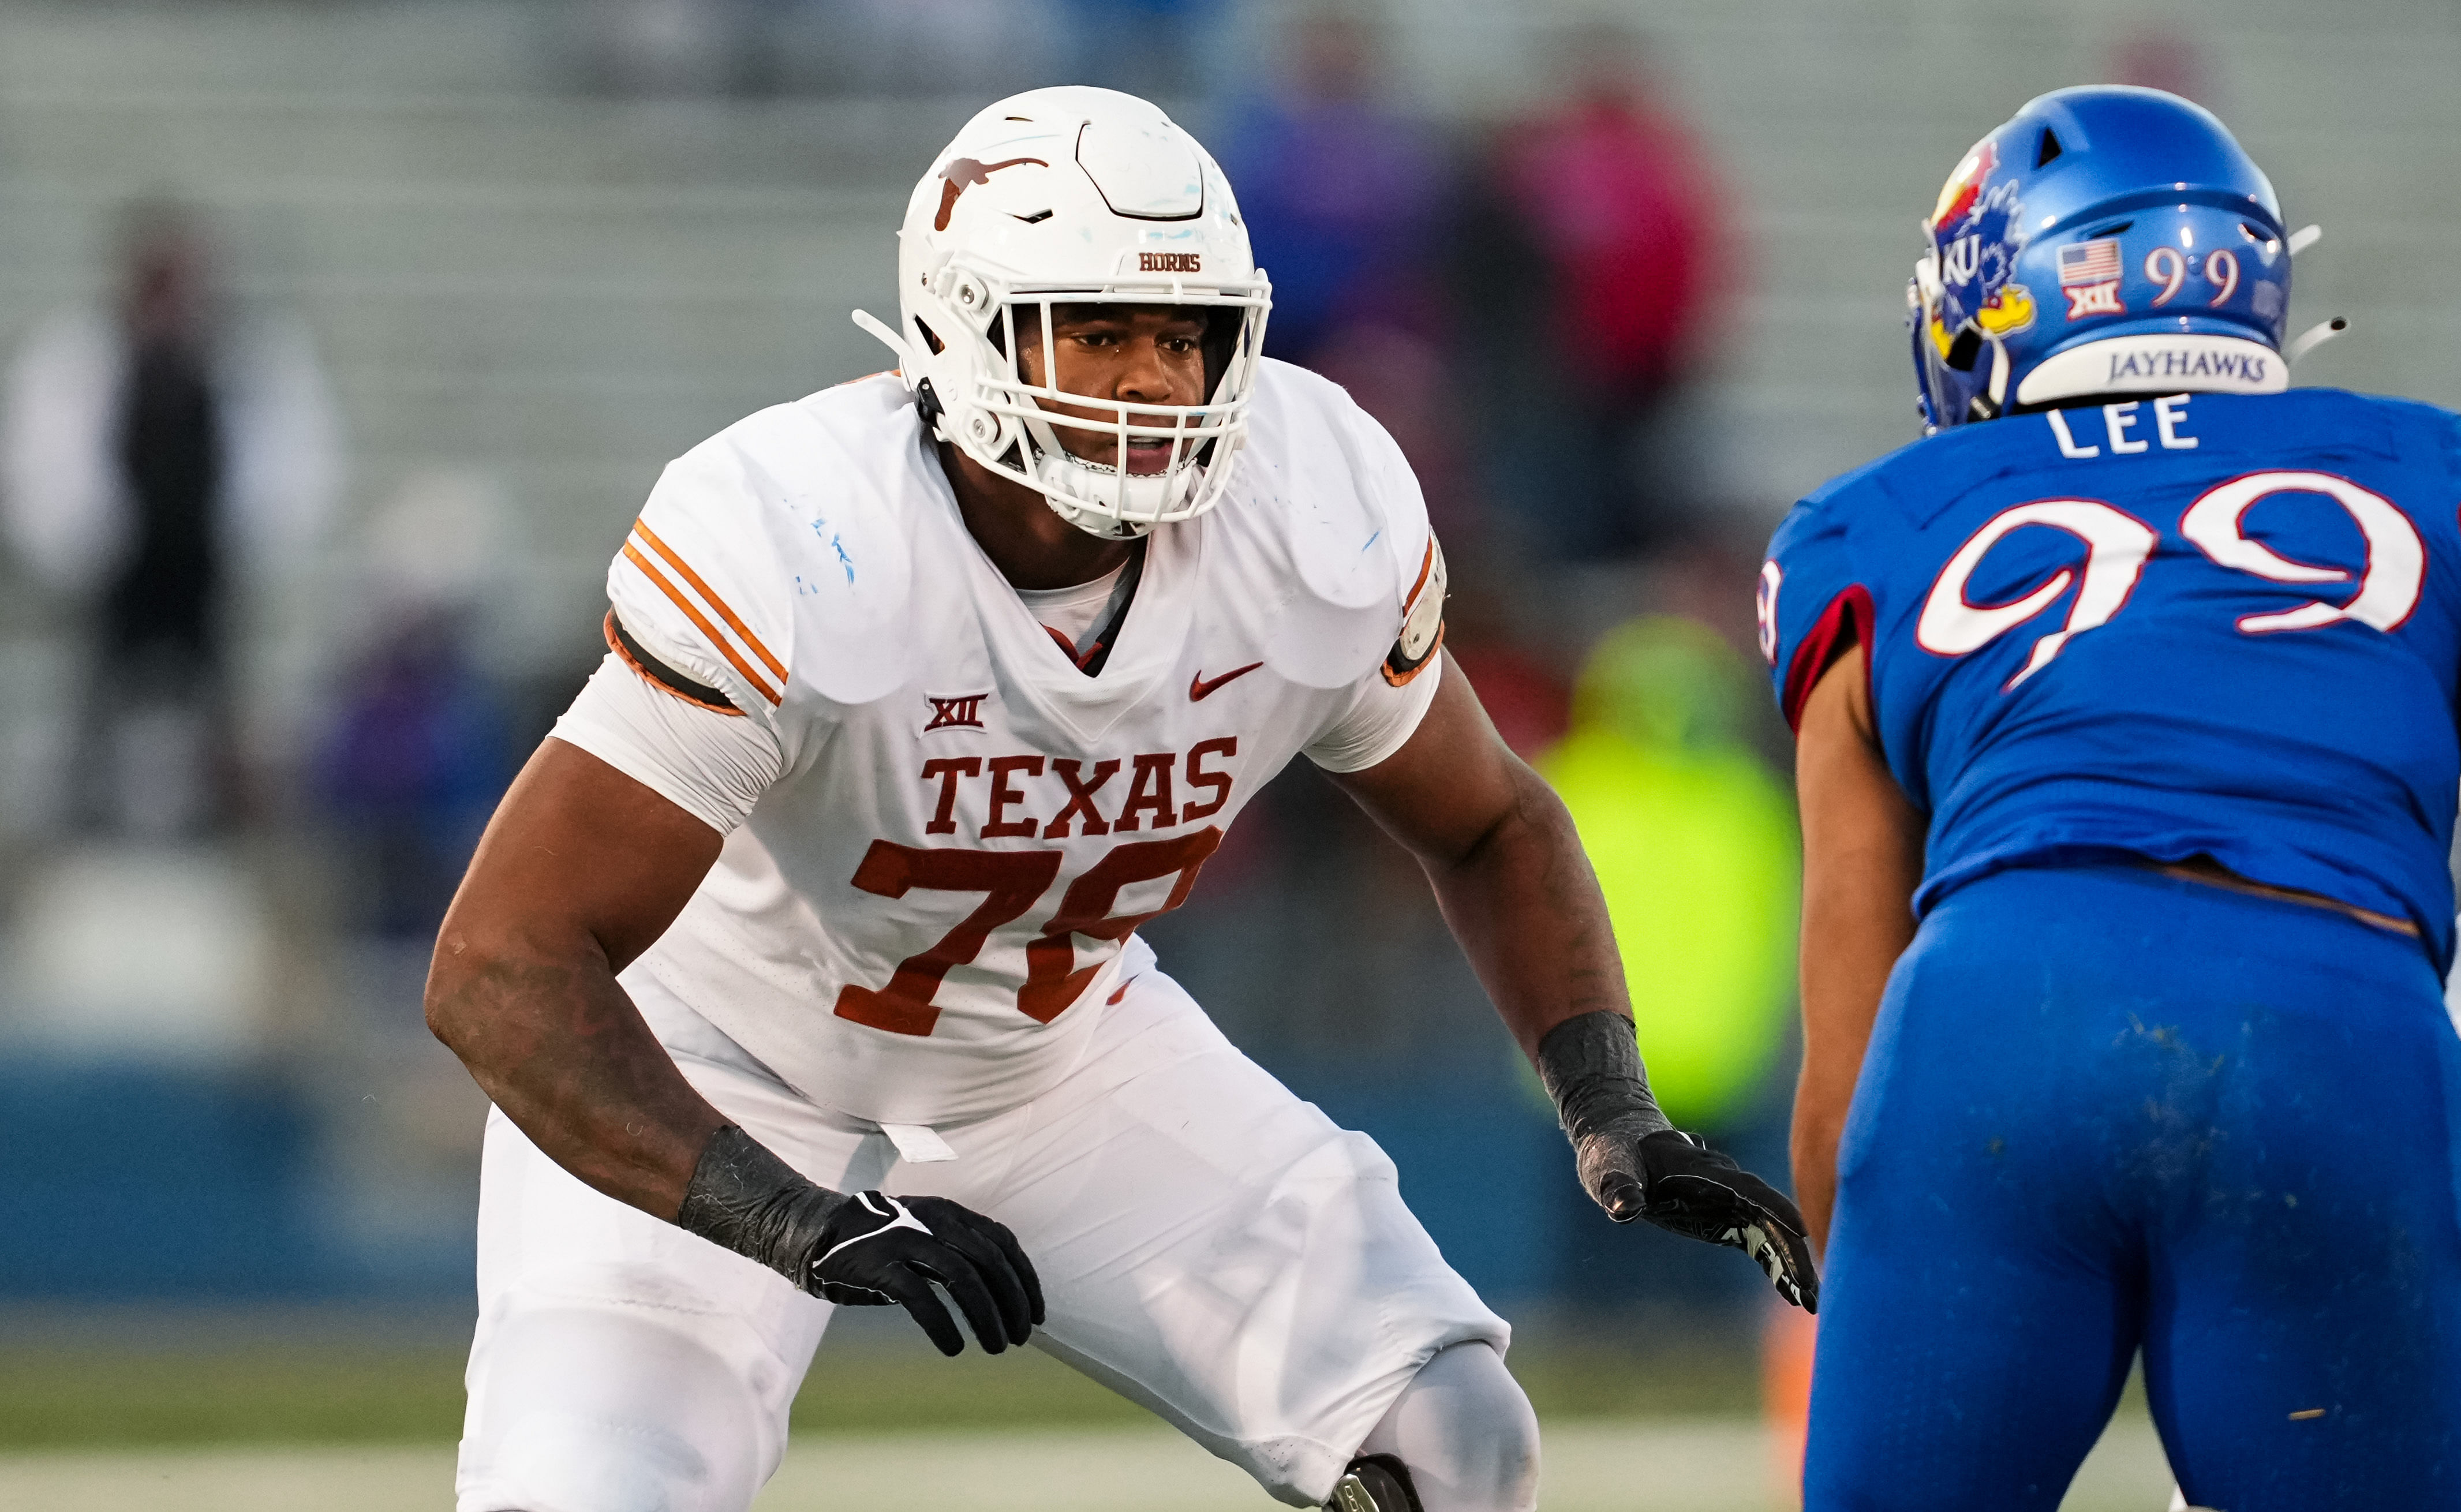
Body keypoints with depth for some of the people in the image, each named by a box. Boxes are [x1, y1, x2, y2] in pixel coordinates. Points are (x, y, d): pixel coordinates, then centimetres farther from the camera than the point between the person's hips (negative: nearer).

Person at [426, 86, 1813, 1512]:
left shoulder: (1318, 523, -19)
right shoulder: (790, 550, -35)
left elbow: (1488, 828, 2)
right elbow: (502, 966, -37)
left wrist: (1614, 1117, -13)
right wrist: (790, 1217, -48)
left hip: (1058, 1056, 5)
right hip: (720, 1082, -5)